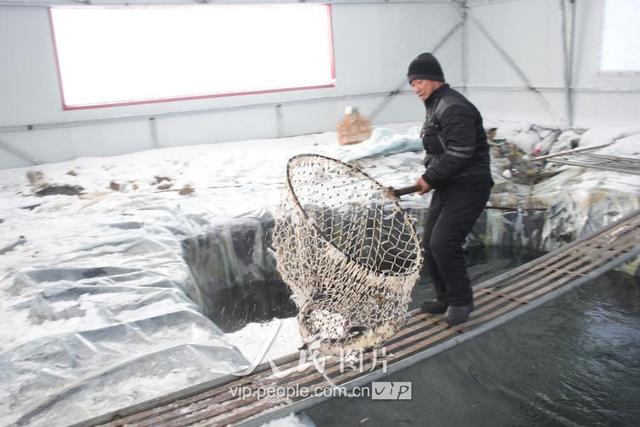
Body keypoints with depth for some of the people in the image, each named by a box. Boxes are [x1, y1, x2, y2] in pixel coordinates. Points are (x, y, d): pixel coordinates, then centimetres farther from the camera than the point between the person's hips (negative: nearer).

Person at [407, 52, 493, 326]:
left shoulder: (453, 108, -16)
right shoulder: (436, 107, 17)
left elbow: (459, 153, -24)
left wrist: (430, 178, -16)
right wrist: (429, 176, 8)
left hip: (468, 188, -10)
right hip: (446, 187, 10)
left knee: (443, 244, -16)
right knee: (429, 244, 9)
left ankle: (461, 301, 5)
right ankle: (446, 298, 25)